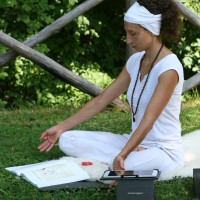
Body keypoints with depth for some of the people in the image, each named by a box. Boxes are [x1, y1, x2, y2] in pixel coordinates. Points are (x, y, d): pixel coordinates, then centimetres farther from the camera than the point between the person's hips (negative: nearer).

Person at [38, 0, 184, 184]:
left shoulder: (169, 67, -18)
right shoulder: (136, 61, 6)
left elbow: (148, 120, -28)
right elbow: (100, 101, 10)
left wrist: (122, 155, -40)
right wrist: (61, 127, 7)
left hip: (164, 151, -8)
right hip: (135, 143, 9)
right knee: (68, 141, -7)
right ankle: (131, 157, -11)